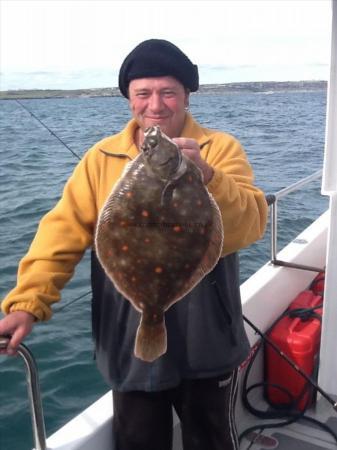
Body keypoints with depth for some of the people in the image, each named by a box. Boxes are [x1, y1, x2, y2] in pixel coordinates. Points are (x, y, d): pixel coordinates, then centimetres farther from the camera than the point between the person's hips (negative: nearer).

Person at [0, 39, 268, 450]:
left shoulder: (221, 149, -7)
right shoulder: (101, 158, -1)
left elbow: (249, 226, -19)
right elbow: (63, 231, -7)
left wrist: (206, 176, -36)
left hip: (205, 345, -1)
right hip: (129, 346, 2)